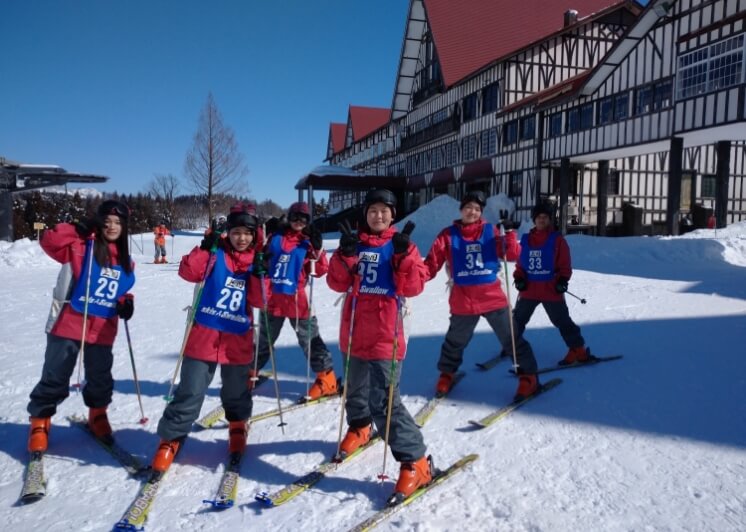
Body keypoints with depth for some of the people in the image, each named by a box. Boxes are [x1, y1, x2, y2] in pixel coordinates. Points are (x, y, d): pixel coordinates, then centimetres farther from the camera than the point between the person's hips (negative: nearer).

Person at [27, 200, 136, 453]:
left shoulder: (125, 261, 10)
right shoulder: (81, 246, -5)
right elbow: (50, 242, -19)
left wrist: (126, 303, 1)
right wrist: (78, 229, -25)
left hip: (103, 330, 4)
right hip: (69, 324, -4)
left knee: (100, 377, 15)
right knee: (55, 377, 3)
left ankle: (97, 415, 38)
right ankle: (40, 421, 20)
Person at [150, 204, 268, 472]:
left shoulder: (256, 261, 6)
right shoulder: (215, 253, -1)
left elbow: (259, 301, 2)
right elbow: (188, 272, -13)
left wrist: (259, 278, -13)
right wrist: (204, 249, -21)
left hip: (238, 341, 2)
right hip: (204, 336, -2)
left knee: (236, 393, 17)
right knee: (190, 393, -2)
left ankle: (238, 426, 43)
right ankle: (170, 439, 14)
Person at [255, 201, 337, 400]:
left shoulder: (309, 242, -1)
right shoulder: (275, 236, 5)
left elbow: (320, 271, -4)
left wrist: (318, 250, -16)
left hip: (297, 299, -3)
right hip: (272, 297, 3)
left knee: (310, 340, 2)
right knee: (264, 340, 19)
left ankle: (326, 379, 10)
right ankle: (250, 373, 36)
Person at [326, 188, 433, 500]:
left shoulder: (400, 244, 0)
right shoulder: (355, 244, 9)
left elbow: (413, 286, -10)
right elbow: (338, 283, 0)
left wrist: (405, 254, -23)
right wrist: (345, 254, -16)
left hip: (384, 335, -5)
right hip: (355, 332, 5)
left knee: (383, 400, -14)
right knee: (355, 388, 23)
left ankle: (415, 462, -5)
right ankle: (359, 428, 52)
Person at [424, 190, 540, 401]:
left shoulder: (490, 231, 2)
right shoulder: (449, 235, 0)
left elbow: (511, 255, -2)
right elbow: (433, 263, -4)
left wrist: (509, 233, -17)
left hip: (493, 296, 0)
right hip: (463, 300, 0)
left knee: (511, 338, 7)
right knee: (455, 341, 16)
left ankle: (528, 376, 21)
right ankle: (446, 374, 38)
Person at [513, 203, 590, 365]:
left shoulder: (557, 239, -2)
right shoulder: (526, 239, 6)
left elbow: (565, 265, -3)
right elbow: (520, 263, 10)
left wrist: (562, 280, -17)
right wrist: (519, 278, -6)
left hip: (551, 290, -4)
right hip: (528, 289, 4)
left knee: (562, 320, -2)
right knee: (518, 319, 13)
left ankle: (579, 350, 7)